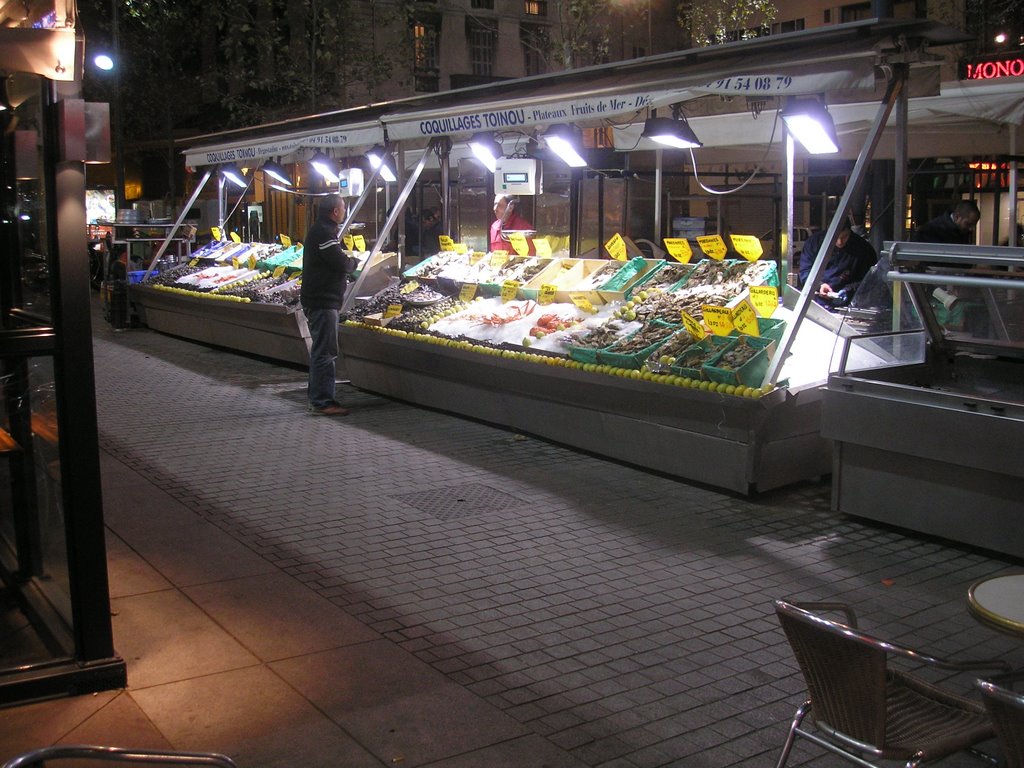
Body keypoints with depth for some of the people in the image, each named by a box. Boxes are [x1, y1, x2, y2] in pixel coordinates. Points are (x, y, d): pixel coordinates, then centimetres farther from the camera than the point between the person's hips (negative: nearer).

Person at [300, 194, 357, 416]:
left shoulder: (320, 230, 18)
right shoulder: (324, 233, -16)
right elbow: (342, 264, -21)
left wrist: (347, 260, 2)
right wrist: (355, 262, -2)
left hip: (319, 299, 11)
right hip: (323, 301, -11)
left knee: (321, 350, 17)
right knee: (325, 351, -9)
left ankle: (316, 396, 24)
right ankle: (322, 401, -7)